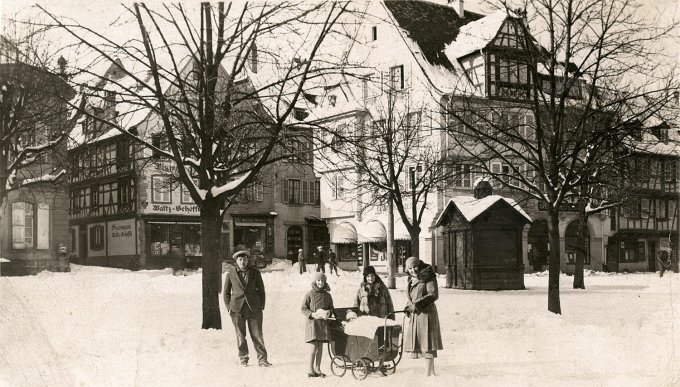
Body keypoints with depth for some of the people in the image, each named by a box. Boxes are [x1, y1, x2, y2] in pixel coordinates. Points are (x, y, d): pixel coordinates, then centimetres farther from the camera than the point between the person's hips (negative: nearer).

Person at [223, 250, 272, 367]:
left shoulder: (255, 272, 4)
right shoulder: (230, 273, 3)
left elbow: (261, 290, 9)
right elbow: (226, 292, 11)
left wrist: (261, 306, 3)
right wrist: (228, 307, 4)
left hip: (254, 308, 0)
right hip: (237, 309, 0)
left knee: (257, 334, -1)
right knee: (240, 335, 4)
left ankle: (262, 359, 5)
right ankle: (243, 359, 18)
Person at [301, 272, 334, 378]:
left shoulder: (327, 295, 7)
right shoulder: (309, 294, -4)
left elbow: (331, 308, 16)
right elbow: (303, 309, -2)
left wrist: (328, 312, -6)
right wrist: (312, 314, -17)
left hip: (323, 322, 4)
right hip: (312, 322, -4)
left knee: (320, 346, 6)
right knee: (313, 346, -8)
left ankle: (317, 368, 15)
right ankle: (311, 370, -1)